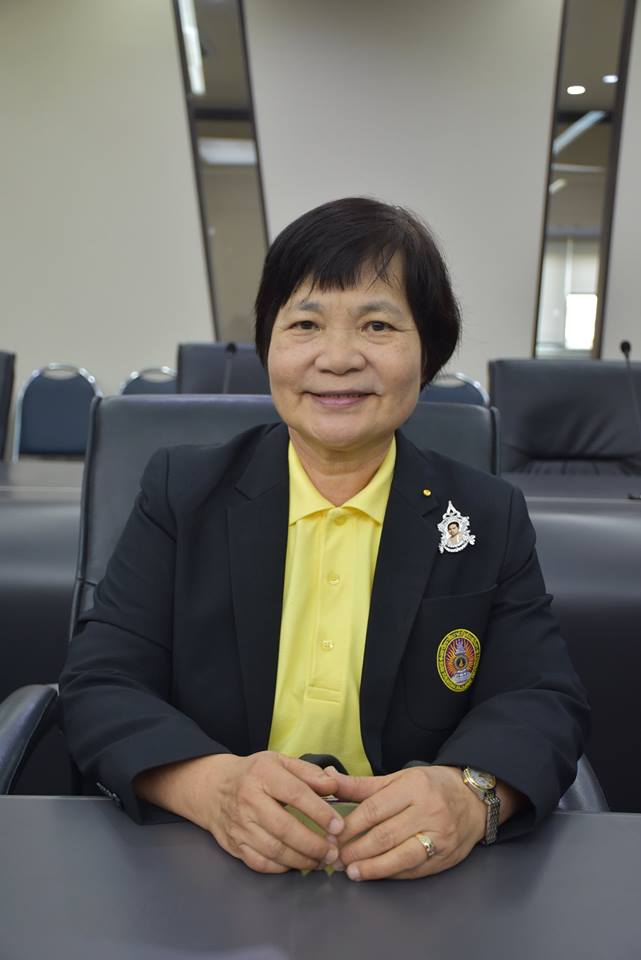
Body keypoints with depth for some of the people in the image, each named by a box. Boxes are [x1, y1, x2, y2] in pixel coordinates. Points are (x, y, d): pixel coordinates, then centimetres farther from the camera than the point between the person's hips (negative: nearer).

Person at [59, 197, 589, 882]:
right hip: (203, 877, 1)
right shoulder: (181, 492, 0)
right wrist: (213, 784, -24)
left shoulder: (492, 518, 2)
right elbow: (101, 684, -4)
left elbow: (543, 701, -3)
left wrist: (471, 792, -25)